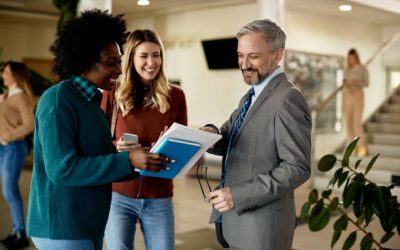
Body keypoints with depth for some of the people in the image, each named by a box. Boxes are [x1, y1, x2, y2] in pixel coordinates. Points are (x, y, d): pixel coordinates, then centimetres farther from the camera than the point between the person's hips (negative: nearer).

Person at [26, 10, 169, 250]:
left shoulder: (90, 100, 11)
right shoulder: (58, 100, -16)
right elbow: (62, 168, -24)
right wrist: (128, 160, -25)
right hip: (62, 227, -8)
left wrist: (141, 163, -1)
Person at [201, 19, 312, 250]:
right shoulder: (252, 96, 12)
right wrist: (212, 134, -7)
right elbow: (233, 142, 15)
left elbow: (298, 168, -22)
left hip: (262, 226, -8)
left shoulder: (287, 99, -17)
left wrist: (238, 195, -23)